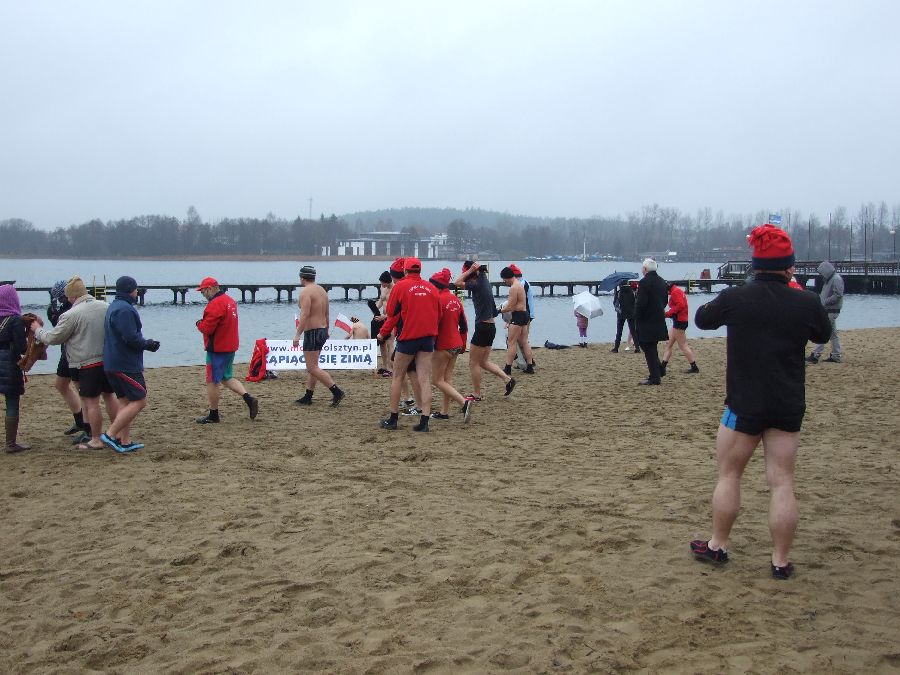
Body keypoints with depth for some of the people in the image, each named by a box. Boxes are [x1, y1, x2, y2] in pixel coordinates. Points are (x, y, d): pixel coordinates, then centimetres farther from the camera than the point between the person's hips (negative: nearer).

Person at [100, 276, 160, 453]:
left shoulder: (113, 306, 16)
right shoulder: (124, 309, -17)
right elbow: (131, 338, -23)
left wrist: (146, 342, 13)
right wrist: (148, 344, -6)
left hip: (113, 364, 10)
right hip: (126, 365, -10)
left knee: (126, 401, 13)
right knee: (139, 401, -7)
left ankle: (124, 441, 13)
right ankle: (111, 435, -8)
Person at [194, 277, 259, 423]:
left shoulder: (215, 304, -19)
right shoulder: (230, 300, 12)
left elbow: (207, 328, -23)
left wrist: (199, 324, -2)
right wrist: (204, 323, 8)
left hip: (217, 349, -9)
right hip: (231, 346, 9)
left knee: (212, 382, 2)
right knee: (227, 378, 20)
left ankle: (213, 415, 9)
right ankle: (248, 398, 4)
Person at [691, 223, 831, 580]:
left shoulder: (735, 298, -10)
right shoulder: (806, 303, -6)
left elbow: (702, 319, 10)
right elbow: (823, 334, 15)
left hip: (745, 405, -2)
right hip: (789, 407, 2)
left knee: (729, 474, 13)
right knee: (782, 482, 5)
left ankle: (718, 546, 23)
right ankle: (780, 561, 9)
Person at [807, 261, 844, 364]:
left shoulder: (836, 279, -15)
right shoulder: (829, 279, 17)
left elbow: (838, 295, -22)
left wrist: (825, 302, -20)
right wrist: (818, 297, 8)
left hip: (832, 311, -11)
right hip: (828, 310, 11)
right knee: (833, 334, 12)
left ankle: (815, 356, -10)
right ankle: (836, 356, 17)